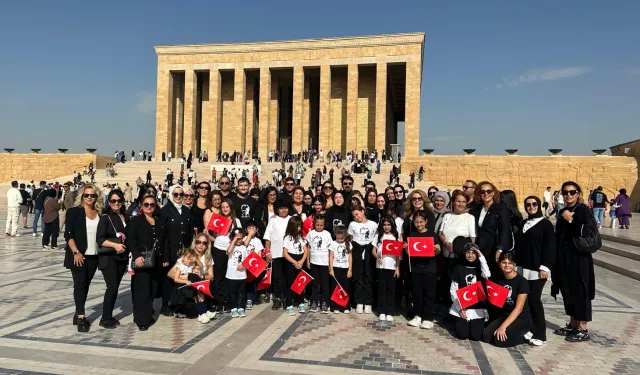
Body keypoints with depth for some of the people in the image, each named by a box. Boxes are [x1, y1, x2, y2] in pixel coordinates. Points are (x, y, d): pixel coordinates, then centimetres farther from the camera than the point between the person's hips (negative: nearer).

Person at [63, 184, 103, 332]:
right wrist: (76, 252, -17)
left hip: (94, 256, 4)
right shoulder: (74, 212, -4)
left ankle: (78, 315, 21)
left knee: (86, 285, 10)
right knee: (80, 284, -3)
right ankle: (81, 317, 2)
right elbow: (68, 234, -9)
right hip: (79, 255, -4)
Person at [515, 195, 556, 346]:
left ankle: (540, 334, 2)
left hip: (537, 269, -5)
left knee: (534, 300, -7)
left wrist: (545, 267, -15)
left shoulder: (546, 224, -2)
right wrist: (516, 263, 13)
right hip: (523, 268, 6)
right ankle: (528, 329, 16)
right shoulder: (523, 224, 16)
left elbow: (550, 247, -8)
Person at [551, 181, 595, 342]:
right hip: (564, 258, 7)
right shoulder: (563, 212, 12)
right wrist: (557, 259, 12)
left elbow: (583, 234, -23)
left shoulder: (584, 210, -10)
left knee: (580, 291, 0)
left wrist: (570, 220, -17)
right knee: (568, 291, 13)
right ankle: (573, 324, 24)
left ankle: (583, 329, 9)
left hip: (579, 258, -7)